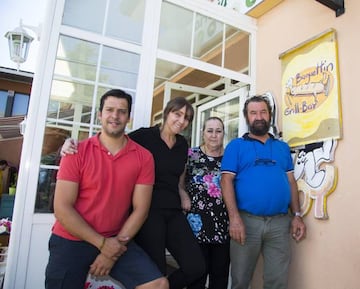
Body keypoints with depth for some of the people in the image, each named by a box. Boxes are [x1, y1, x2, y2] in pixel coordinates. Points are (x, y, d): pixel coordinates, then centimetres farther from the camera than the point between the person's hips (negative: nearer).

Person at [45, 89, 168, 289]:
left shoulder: (143, 157, -4)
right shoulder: (77, 152, -7)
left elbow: (140, 209, -4)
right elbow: (62, 208, -10)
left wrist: (113, 252, -10)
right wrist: (102, 243, -12)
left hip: (116, 241, 1)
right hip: (71, 241, 0)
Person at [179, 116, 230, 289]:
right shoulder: (191, 155, 1)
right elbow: (178, 182, 3)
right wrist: (184, 197, -13)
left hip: (224, 223, 3)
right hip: (198, 221, -2)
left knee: (221, 272, 13)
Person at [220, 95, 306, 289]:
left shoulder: (283, 147, 15)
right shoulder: (236, 146, 2)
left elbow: (291, 181, 13)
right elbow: (226, 181, -6)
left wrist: (297, 216, 3)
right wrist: (234, 218, -16)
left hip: (280, 222, 3)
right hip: (247, 220, -2)